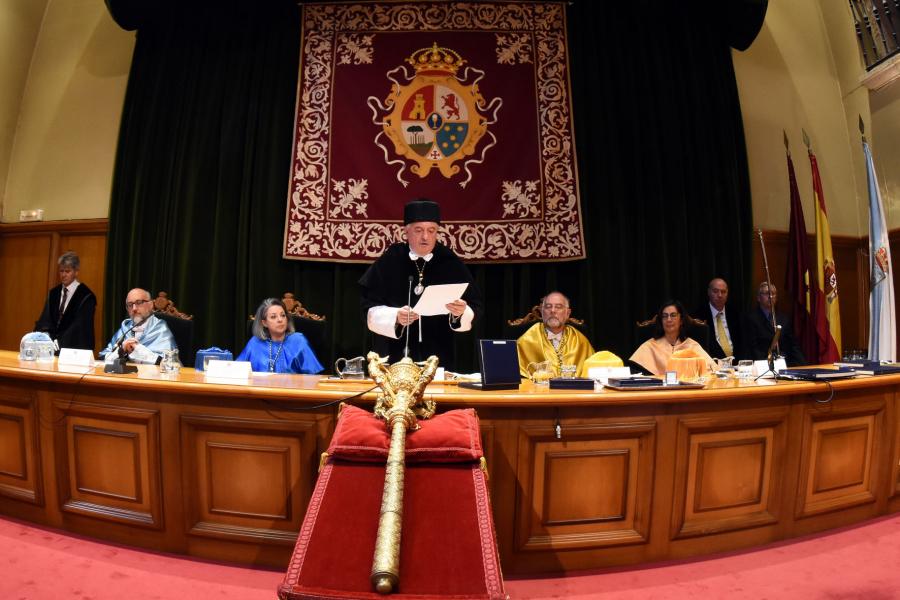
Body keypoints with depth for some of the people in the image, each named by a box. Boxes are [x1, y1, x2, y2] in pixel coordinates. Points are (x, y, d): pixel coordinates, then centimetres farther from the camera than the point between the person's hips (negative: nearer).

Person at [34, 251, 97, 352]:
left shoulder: (86, 296, -6)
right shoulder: (53, 293, 13)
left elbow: (79, 327, -13)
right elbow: (45, 320, 6)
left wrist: (59, 342, -23)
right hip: (53, 347, 4)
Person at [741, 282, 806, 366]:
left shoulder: (785, 318, 18)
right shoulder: (751, 318, -2)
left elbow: (793, 345, 15)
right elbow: (753, 348, -8)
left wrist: (802, 364, -1)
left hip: (786, 363, 5)